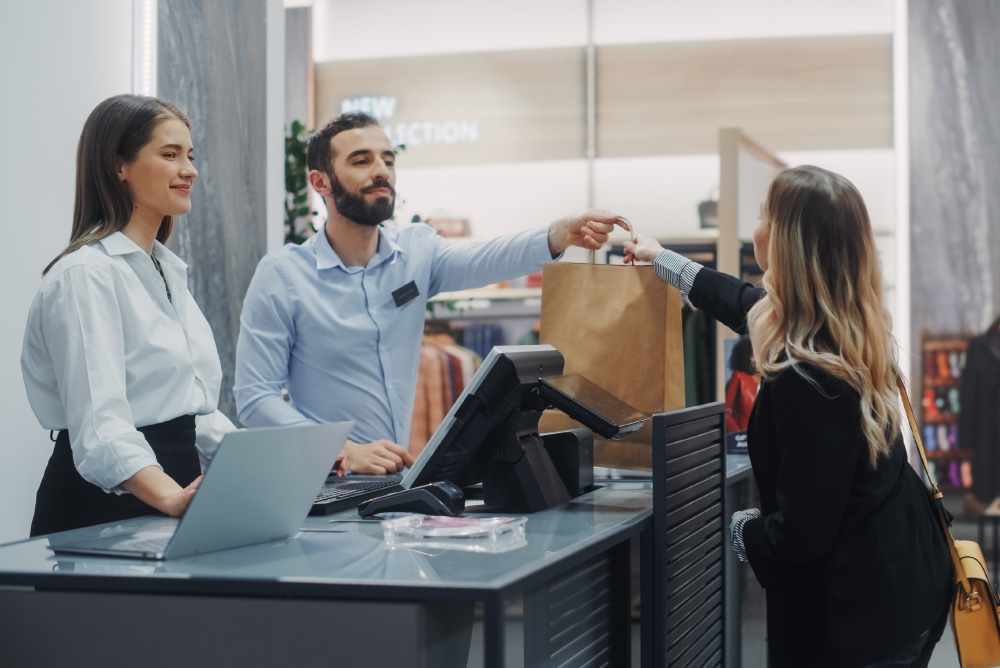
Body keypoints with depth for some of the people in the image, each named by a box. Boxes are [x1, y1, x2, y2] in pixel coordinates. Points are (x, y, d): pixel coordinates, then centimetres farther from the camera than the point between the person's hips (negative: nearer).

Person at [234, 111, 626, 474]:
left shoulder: (416, 253, 6)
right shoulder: (281, 275, -5)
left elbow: (482, 261, -14)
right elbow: (254, 397, -9)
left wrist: (563, 233, -34)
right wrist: (343, 453, -22)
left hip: (403, 473, 4)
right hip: (327, 484, -4)